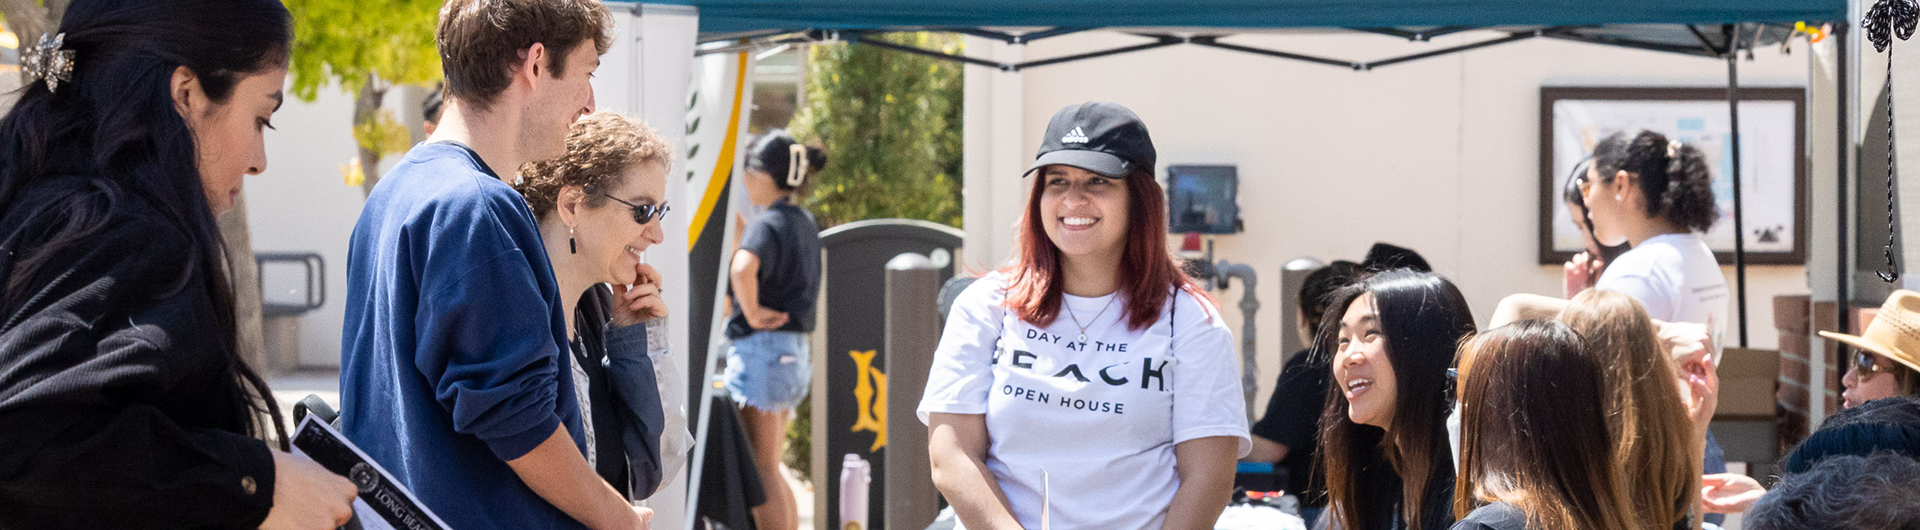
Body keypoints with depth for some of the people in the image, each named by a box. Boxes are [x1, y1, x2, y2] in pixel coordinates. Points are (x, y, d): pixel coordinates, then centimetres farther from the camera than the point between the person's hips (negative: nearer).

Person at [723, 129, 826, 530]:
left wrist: (752, 314, -23)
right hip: (796, 353, 9)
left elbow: (743, 268, -36)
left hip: (762, 349, -9)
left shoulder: (767, 223, -15)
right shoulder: (806, 223, 12)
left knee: (761, 471, -2)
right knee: (769, 470, 18)